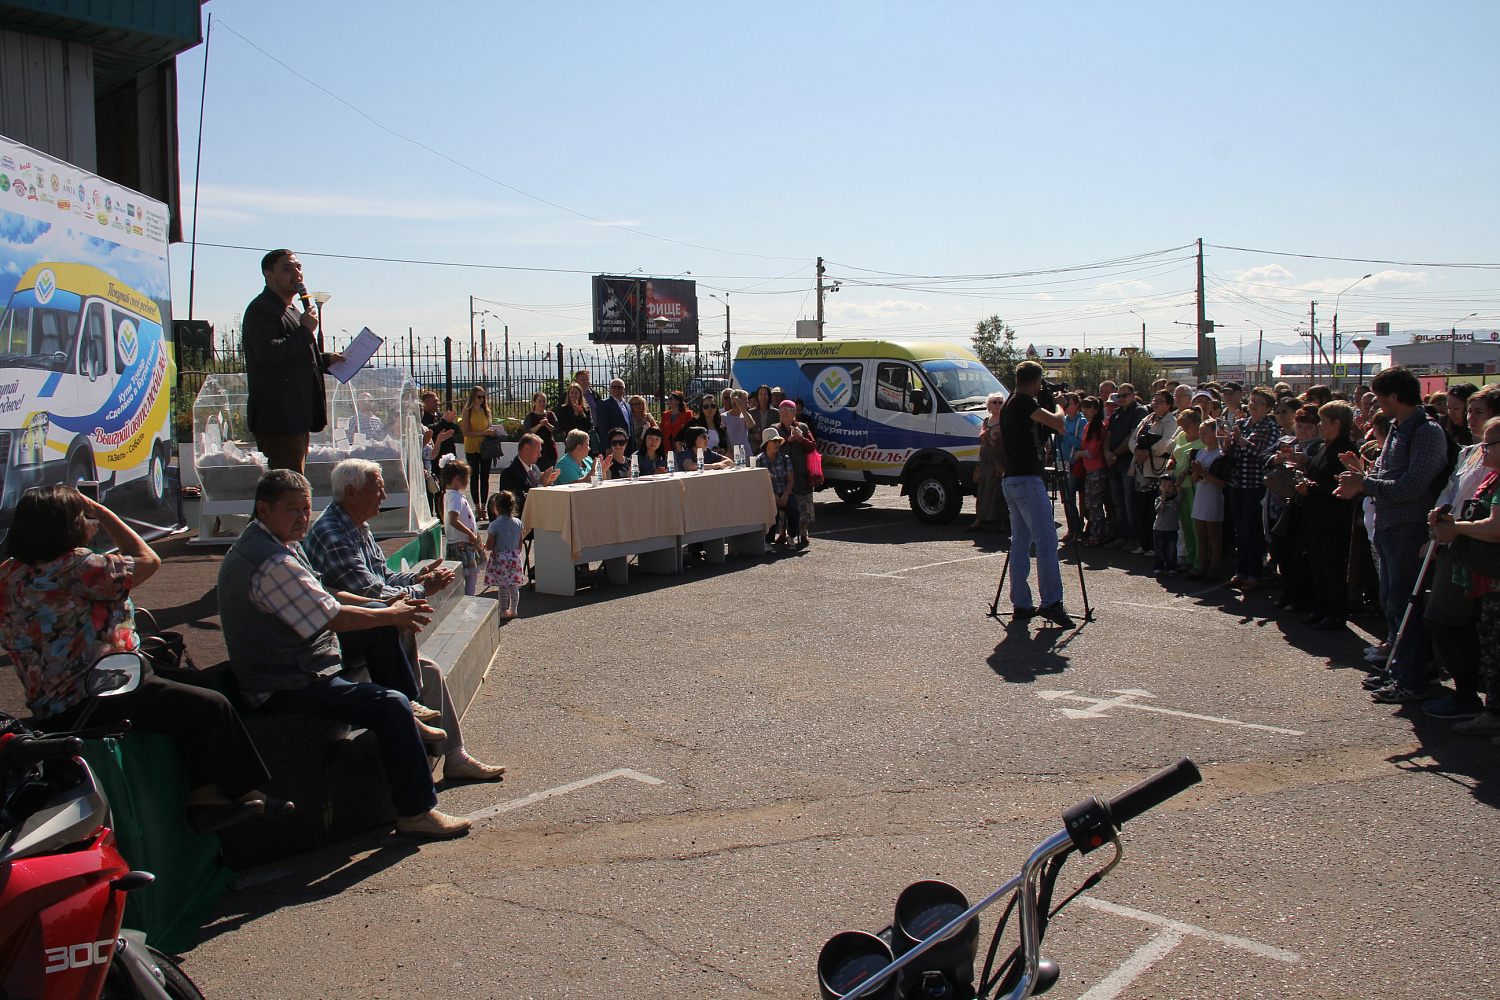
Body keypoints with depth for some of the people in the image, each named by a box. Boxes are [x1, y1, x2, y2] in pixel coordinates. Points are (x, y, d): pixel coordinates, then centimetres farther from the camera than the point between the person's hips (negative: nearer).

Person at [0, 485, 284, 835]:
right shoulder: (73, 567, -24)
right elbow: (147, 560, -13)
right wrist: (102, 512, -6)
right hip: (94, 702, -10)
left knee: (189, 702, 19)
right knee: (212, 707, -1)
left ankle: (201, 797, 20)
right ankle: (237, 792, 16)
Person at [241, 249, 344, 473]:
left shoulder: (291, 311, 24)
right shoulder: (261, 309, -9)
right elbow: (268, 353, -25)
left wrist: (326, 359, 20)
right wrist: (305, 331, -16)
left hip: (298, 416, 10)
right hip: (277, 419, -10)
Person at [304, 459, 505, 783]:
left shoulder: (360, 528, 11)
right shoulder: (332, 535, -22)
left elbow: (384, 578, 16)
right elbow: (372, 595, -26)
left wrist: (417, 575, -2)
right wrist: (422, 590, -13)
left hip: (364, 634, 10)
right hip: (334, 640, -10)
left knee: (429, 671, 5)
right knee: (398, 617, -27)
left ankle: (454, 757, 12)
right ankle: (407, 705, -10)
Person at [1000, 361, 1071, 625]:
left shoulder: (1009, 404, 17)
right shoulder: (1024, 403, -12)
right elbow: (1056, 423, -19)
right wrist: (1058, 406, 2)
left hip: (1011, 481, 10)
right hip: (1027, 480, -10)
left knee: (1020, 544, 10)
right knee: (1046, 541, -10)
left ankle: (1021, 603, 11)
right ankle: (1051, 601, -14)